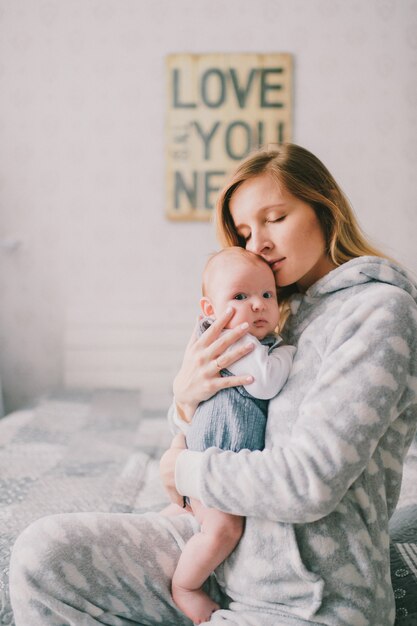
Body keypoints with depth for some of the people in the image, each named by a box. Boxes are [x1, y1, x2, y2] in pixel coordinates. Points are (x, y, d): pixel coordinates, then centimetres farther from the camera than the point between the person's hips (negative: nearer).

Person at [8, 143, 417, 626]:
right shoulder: (280, 313, 12)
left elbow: (309, 482, -22)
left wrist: (186, 471, -8)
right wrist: (185, 395, -10)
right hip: (224, 550, 7)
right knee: (41, 554, -7)